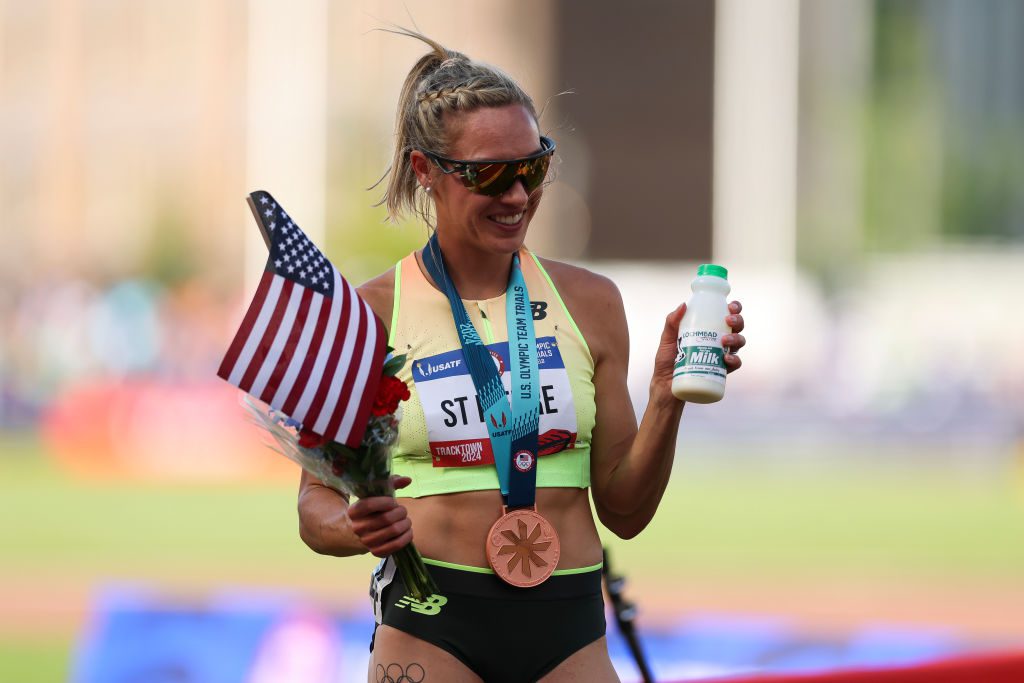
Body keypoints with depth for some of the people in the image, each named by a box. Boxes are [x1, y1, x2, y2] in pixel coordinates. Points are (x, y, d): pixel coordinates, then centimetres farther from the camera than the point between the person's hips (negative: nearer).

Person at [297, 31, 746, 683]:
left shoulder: (590, 303, 7)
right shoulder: (371, 313, 0)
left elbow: (623, 511, 7)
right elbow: (317, 506, 3)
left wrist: (666, 397, -7)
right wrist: (359, 527, -18)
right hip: (430, 628, -2)